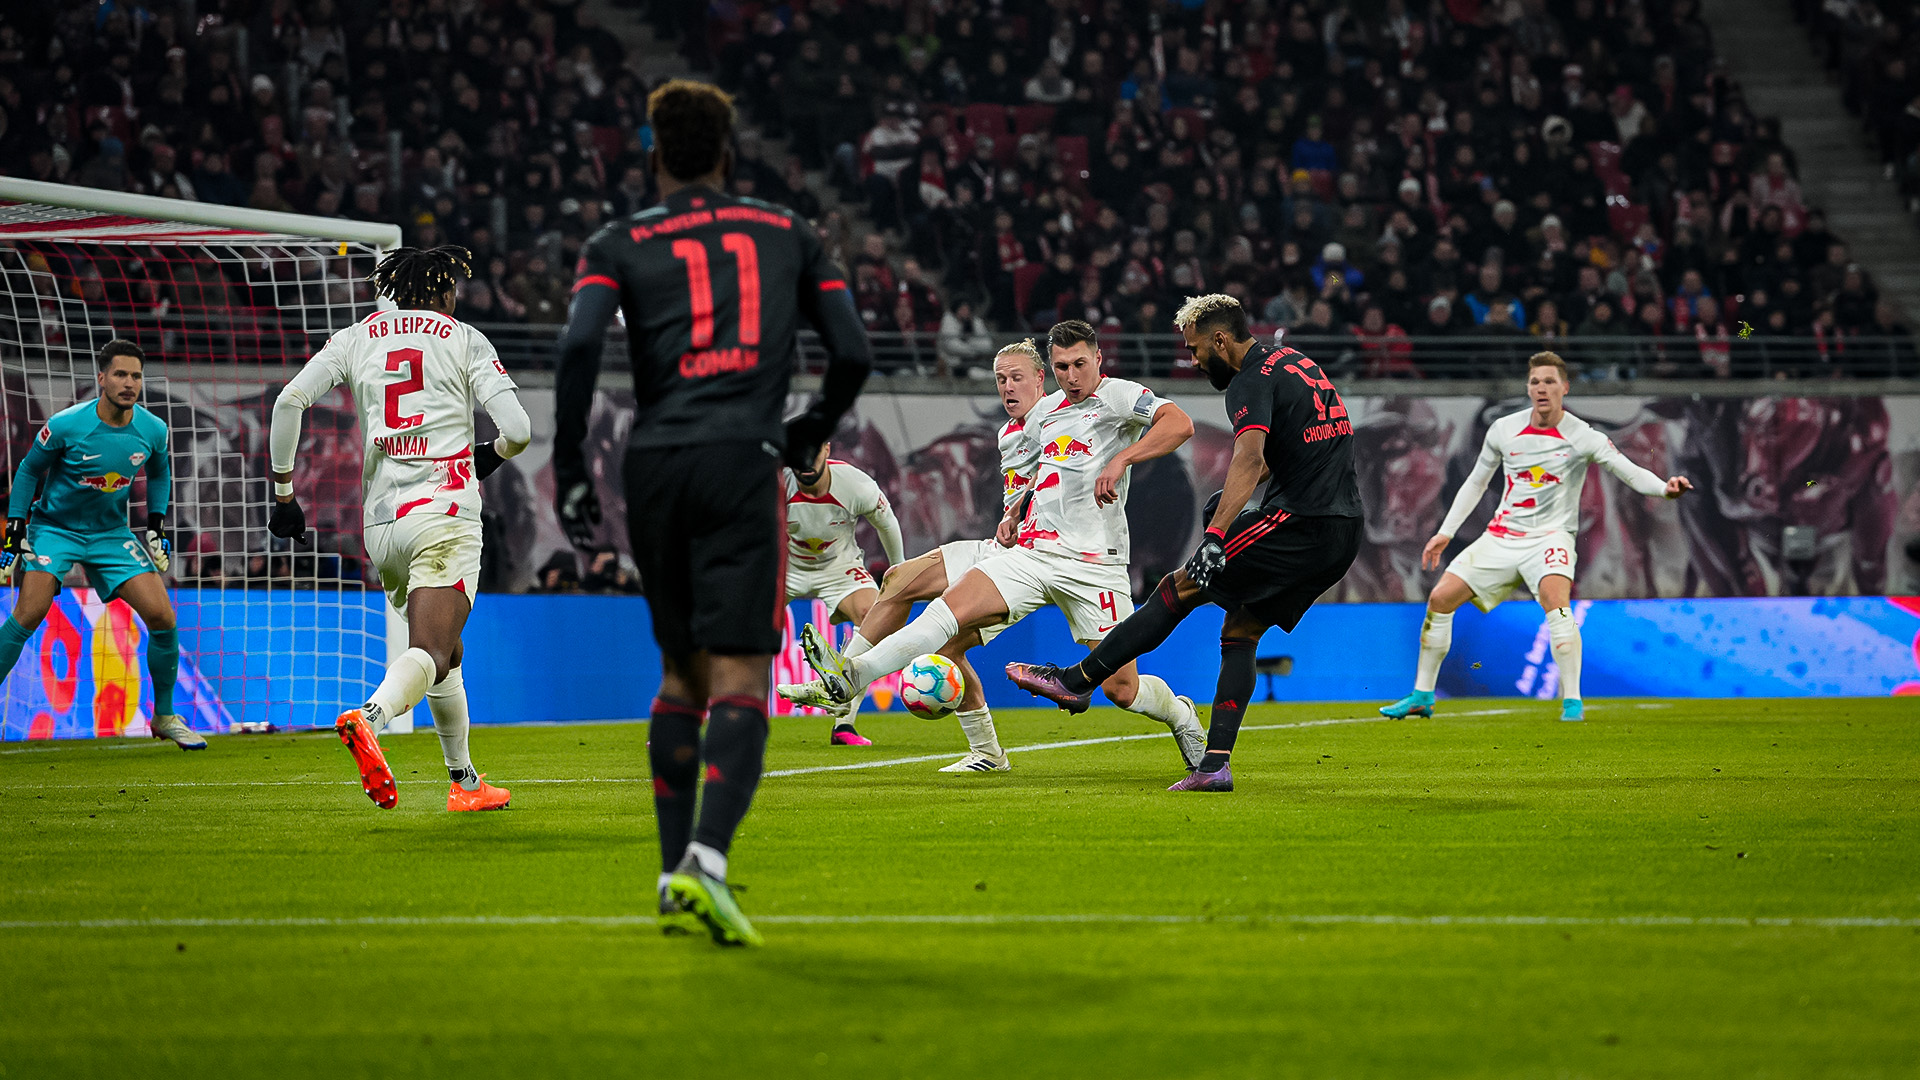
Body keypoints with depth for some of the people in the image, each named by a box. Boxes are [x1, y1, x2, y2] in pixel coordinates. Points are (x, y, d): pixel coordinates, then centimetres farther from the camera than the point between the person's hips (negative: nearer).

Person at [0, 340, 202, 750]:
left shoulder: (153, 430, -8)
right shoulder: (66, 425, -20)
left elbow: (159, 473, 14)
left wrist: (156, 525, 6)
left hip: (111, 533, 4)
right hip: (55, 527, -3)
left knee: (162, 617, -8)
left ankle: (165, 716, 11)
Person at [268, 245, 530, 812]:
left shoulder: (356, 338, 14)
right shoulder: (465, 340, 7)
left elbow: (289, 402, 1)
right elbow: (518, 431, -1)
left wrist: (283, 491, 8)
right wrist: (489, 455, 22)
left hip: (380, 521, 5)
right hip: (443, 515, -5)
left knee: (443, 653, 21)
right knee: (429, 653, -17)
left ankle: (464, 781, 23)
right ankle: (369, 717, -45)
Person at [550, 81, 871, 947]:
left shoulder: (619, 244, 11)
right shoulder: (788, 235, 15)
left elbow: (578, 345, -7)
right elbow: (853, 355, 11)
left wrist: (568, 467, -2)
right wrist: (810, 435, 28)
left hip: (654, 465, 2)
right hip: (742, 463, -2)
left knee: (683, 672, 17)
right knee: (739, 677, -8)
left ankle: (674, 875, 14)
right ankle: (706, 863, -29)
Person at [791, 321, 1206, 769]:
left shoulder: (1118, 396, -4)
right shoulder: (1044, 411, 16)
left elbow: (1180, 424, -20)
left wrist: (1121, 460, -27)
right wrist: (1015, 511, 18)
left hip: (1094, 561, -5)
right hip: (1033, 552, 5)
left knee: (1121, 688, -4)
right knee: (950, 607, -16)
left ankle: (1182, 718, 29)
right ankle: (853, 675, -28)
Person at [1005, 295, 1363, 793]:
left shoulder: (1253, 382, -11)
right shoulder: (1294, 362, 19)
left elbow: (1249, 458, -29)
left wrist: (1215, 537, -38)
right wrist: (1232, 497, 31)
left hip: (1302, 523, -9)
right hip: (1345, 531, 9)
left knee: (1180, 588, -5)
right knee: (1240, 631, 11)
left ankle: (1076, 680, -4)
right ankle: (1216, 764, 2)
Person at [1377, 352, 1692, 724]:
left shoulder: (1582, 436, -9)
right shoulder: (1504, 429, 2)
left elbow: (1630, 472, -17)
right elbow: (1476, 482, 16)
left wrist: (1665, 487, -38)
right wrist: (1445, 533, 14)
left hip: (1550, 536, -4)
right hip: (1501, 536, 4)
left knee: (1555, 597, -33)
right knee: (1440, 598, -3)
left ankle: (1572, 703, -31)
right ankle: (1422, 696, 13)